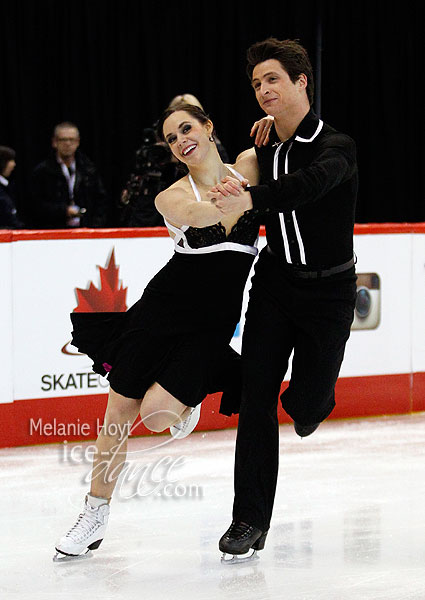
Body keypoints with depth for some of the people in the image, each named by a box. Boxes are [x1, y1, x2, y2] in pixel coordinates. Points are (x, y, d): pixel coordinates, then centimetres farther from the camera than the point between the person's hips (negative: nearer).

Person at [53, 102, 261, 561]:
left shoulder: (247, 169, 2)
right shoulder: (171, 197, -5)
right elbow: (210, 215, -24)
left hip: (213, 321, 0)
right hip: (164, 304, 0)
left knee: (156, 414, -16)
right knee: (119, 412, 2)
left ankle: (185, 401, 22)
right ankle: (95, 515, 19)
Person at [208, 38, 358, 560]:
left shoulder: (335, 147, -15)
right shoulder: (262, 153, 3)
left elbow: (311, 184, -39)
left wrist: (251, 199, -53)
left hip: (328, 289, -4)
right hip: (274, 283, 4)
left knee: (305, 404, -3)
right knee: (256, 400, -6)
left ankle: (313, 397, 38)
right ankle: (250, 519, -3)